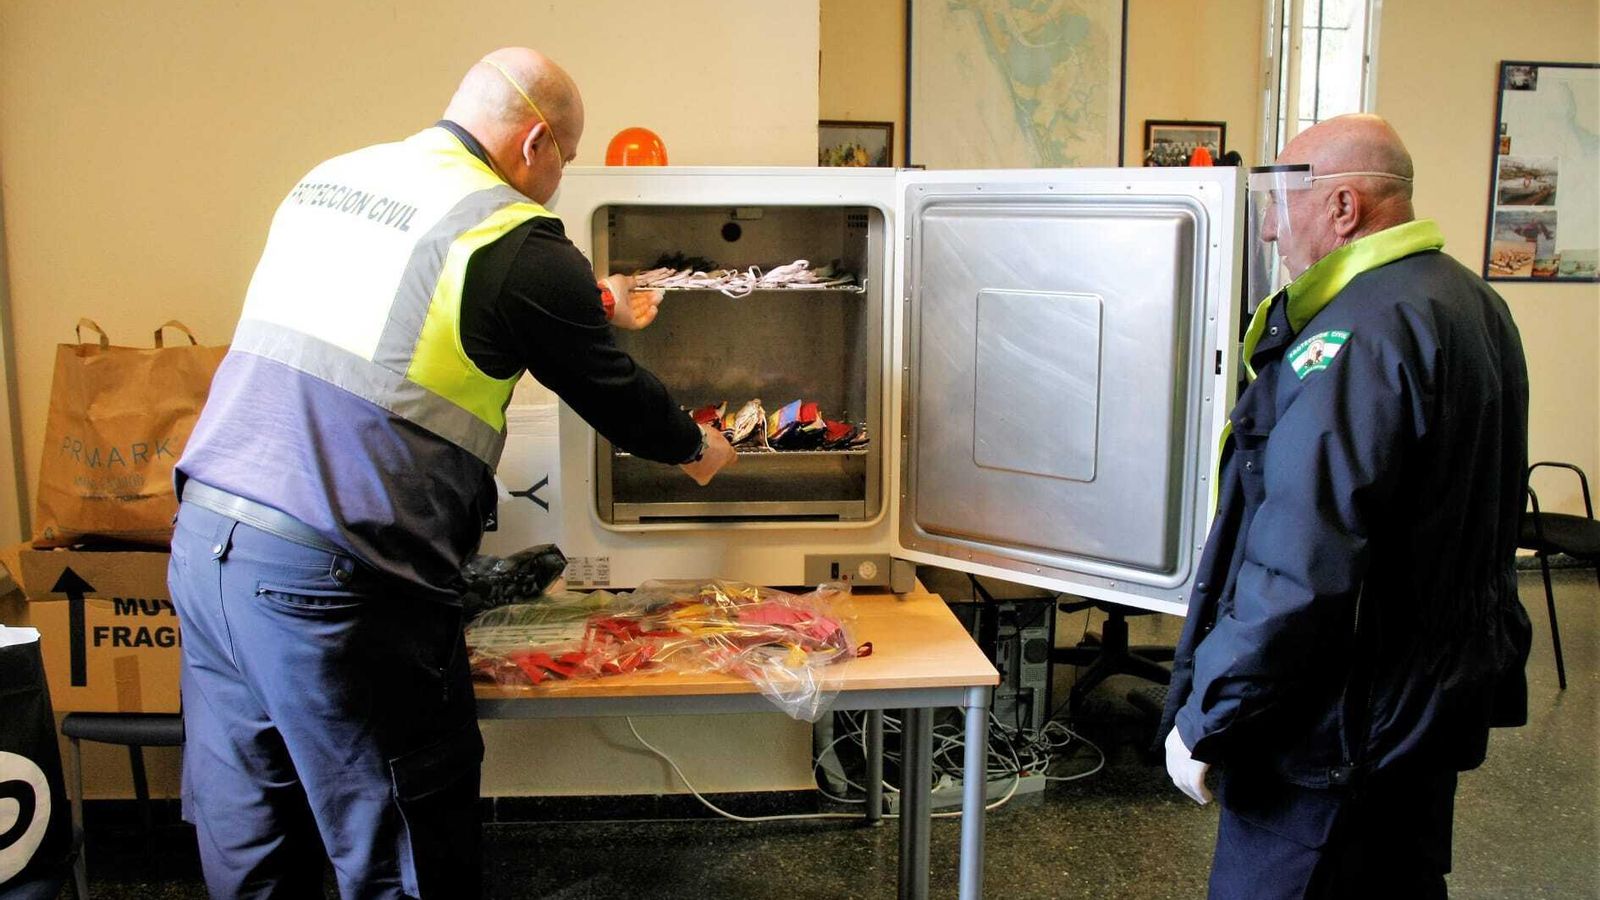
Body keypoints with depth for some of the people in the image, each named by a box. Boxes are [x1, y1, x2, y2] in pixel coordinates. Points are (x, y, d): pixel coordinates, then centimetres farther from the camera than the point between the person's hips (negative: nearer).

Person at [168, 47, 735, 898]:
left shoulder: (327, 181, 13)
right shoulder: (516, 242, -10)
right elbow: (612, 394, 1)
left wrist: (586, 307, 35)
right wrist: (697, 446, 22)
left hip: (203, 539, 8)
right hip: (332, 576, -8)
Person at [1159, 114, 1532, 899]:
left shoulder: (1356, 337, -24)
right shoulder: (1473, 304, 9)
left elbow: (1298, 571, -29)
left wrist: (1204, 721, -21)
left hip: (1340, 737, -10)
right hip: (1442, 703, 10)